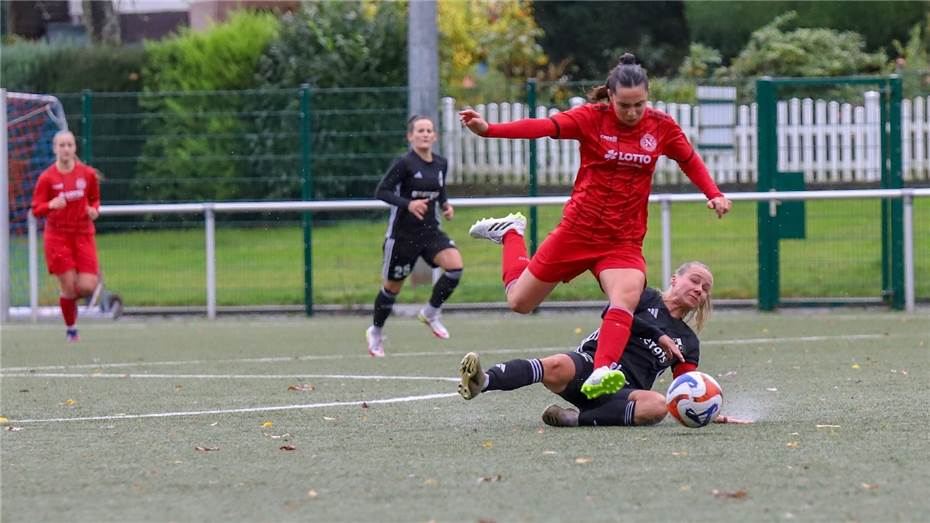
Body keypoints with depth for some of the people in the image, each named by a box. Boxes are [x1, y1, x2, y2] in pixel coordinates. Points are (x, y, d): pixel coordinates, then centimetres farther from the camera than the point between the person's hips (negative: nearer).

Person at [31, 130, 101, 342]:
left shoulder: (88, 174, 3)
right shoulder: (47, 178, -5)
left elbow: (95, 199, 18)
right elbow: (36, 210, -4)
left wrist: (94, 210, -5)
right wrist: (51, 205, -25)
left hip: (83, 235, 2)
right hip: (58, 236, -2)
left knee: (88, 286, -10)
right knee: (69, 287, -6)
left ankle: (69, 298, 26)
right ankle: (71, 330, 16)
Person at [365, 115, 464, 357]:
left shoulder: (441, 164, 4)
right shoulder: (404, 163, -14)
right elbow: (381, 192, -16)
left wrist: (445, 205, 1)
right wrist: (408, 203, -29)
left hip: (430, 230, 5)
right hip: (402, 234, -5)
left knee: (455, 265, -21)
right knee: (393, 286, 8)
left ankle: (430, 313, 1)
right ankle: (375, 332, 33)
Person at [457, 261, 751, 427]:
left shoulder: (688, 342, 27)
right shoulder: (646, 299, 16)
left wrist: (712, 415, 6)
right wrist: (660, 336, -6)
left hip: (623, 391, 2)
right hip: (591, 364, -2)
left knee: (658, 404, -36)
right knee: (559, 367, -39)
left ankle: (577, 419, -44)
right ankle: (481, 381, -60)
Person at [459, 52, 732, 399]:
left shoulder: (662, 127, -1)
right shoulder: (592, 118, -10)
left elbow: (691, 161, 17)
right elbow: (543, 126, -24)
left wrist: (713, 194, 0)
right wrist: (489, 129, -39)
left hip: (624, 241, 1)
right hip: (578, 230, -1)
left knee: (627, 296, -31)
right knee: (519, 301, 14)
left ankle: (602, 373, -44)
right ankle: (511, 233, 43)